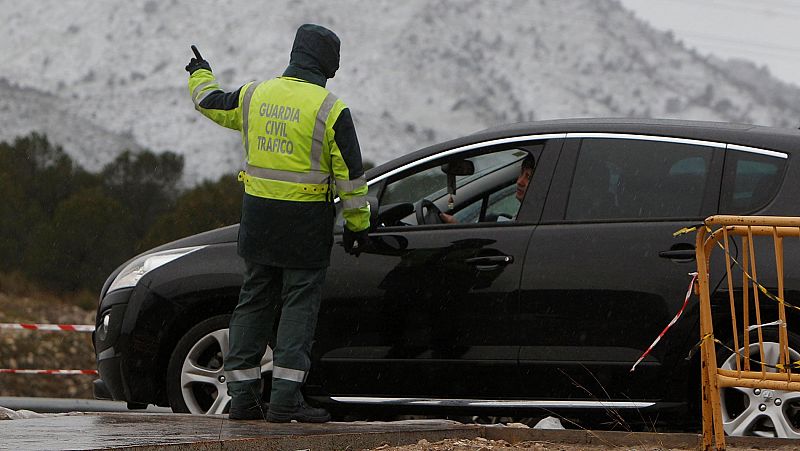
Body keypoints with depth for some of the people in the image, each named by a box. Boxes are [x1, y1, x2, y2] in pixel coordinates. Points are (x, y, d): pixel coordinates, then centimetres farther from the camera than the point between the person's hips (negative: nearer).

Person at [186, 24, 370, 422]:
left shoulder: (254, 95, 3)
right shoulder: (329, 109, -11)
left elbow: (212, 104, 23)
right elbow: (350, 173, -8)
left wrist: (200, 76, 45)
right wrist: (357, 225, 2)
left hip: (258, 216, 5)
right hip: (306, 222, -5)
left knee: (254, 302, 12)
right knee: (299, 305, -1)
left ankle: (242, 396, 11)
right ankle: (285, 399, -6)